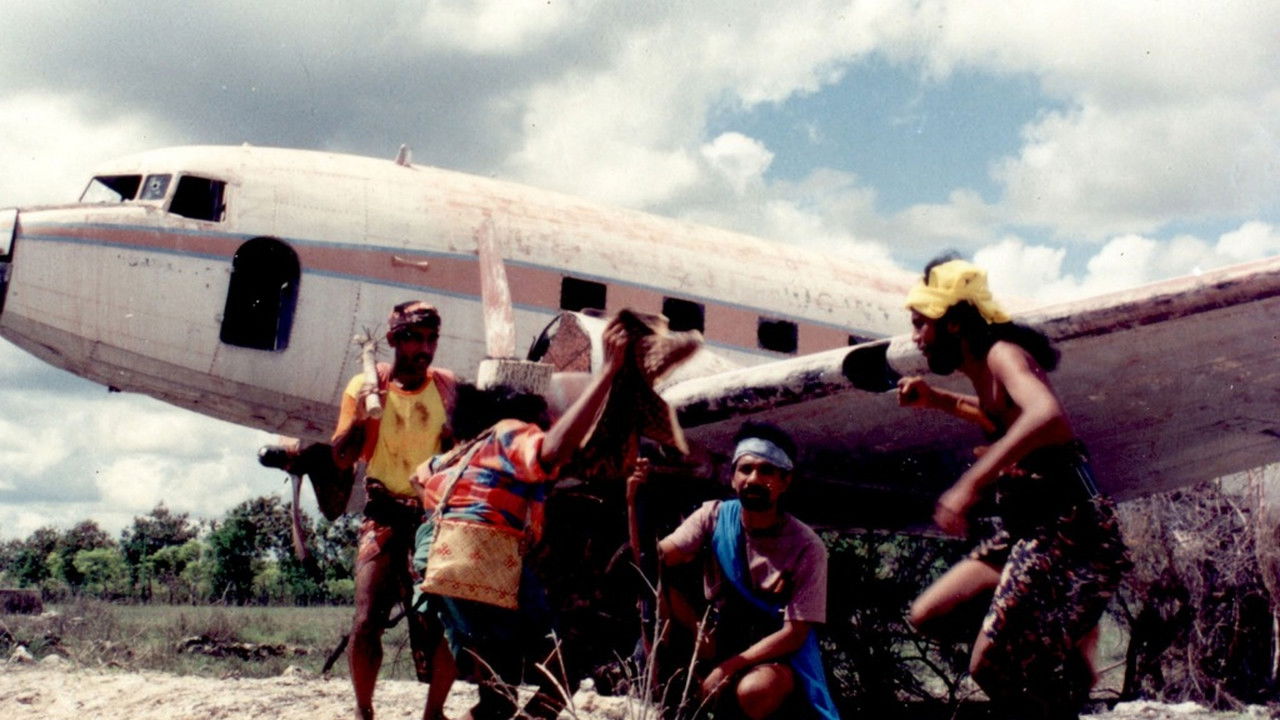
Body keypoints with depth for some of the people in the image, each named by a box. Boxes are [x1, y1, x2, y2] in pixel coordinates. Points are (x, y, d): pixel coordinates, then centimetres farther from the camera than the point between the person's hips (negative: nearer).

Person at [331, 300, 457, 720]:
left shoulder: (447, 387, 7)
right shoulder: (366, 386, 2)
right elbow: (341, 458, -2)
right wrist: (360, 416, -18)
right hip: (385, 516, -1)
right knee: (367, 620, -9)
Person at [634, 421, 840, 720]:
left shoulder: (806, 547, -16)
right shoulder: (714, 517, -6)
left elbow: (794, 633, -17)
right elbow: (653, 559, -15)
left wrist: (729, 666, -26)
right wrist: (636, 505, -33)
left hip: (778, 653, -4)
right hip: (719, 640, 4)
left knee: (753, 690, -39)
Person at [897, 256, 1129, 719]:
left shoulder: (1003, 354, -14)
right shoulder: (986, 369, 11)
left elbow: (1048, 416, -36)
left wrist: (970, 484, -39)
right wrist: (937, 400, 19)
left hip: (1067, 531, -10)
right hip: (1028, 533, 10)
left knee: (992, 666, -16)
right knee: (928, 615, 9)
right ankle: (1062, 630, 9)